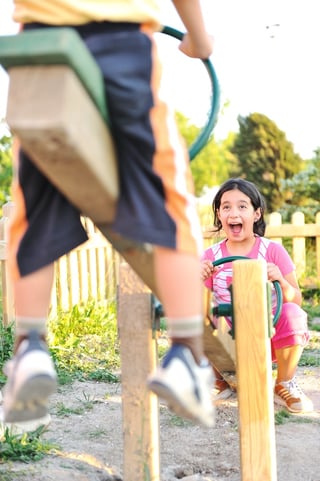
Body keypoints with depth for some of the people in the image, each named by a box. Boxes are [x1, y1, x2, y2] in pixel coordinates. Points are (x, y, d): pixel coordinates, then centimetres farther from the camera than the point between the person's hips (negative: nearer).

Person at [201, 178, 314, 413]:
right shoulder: (211, 256, -2)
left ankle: (284, 385, -4)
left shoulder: (273, 251, -6)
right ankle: (222, 382, 5)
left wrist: (281, 281, -27)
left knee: (292, 314, -31)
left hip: (268, 338, -1)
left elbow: (297, 300, -7)